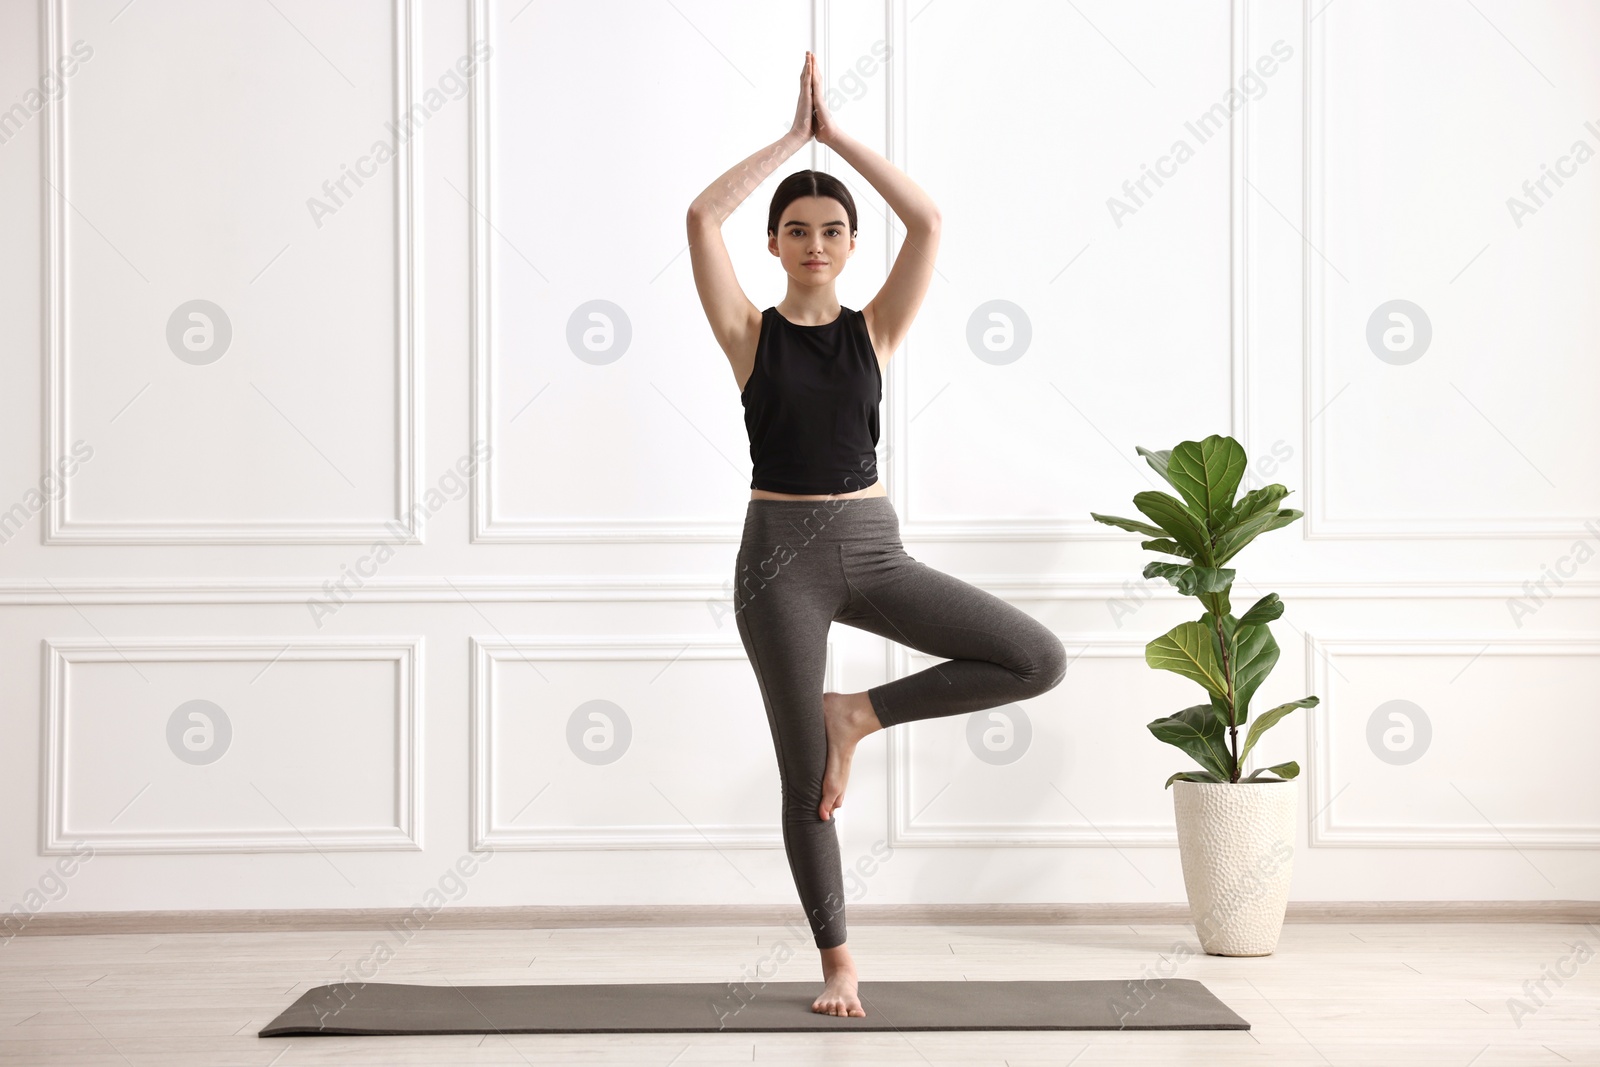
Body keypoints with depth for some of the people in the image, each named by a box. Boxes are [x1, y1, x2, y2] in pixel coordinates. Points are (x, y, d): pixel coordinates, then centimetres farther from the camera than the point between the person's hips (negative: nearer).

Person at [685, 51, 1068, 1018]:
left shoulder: (875, 329, 4)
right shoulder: (752, 333, 0)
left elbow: (928, 222, -9)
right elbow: (703, 219, -13)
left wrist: (837, 134, -6)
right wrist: (794, 135, -7)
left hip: (872, 547, 2)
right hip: (780, 551, -2)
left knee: (1041, 661, -13)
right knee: (805, 774, 3)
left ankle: (861, 714, 3)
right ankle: (837, 962, 19)